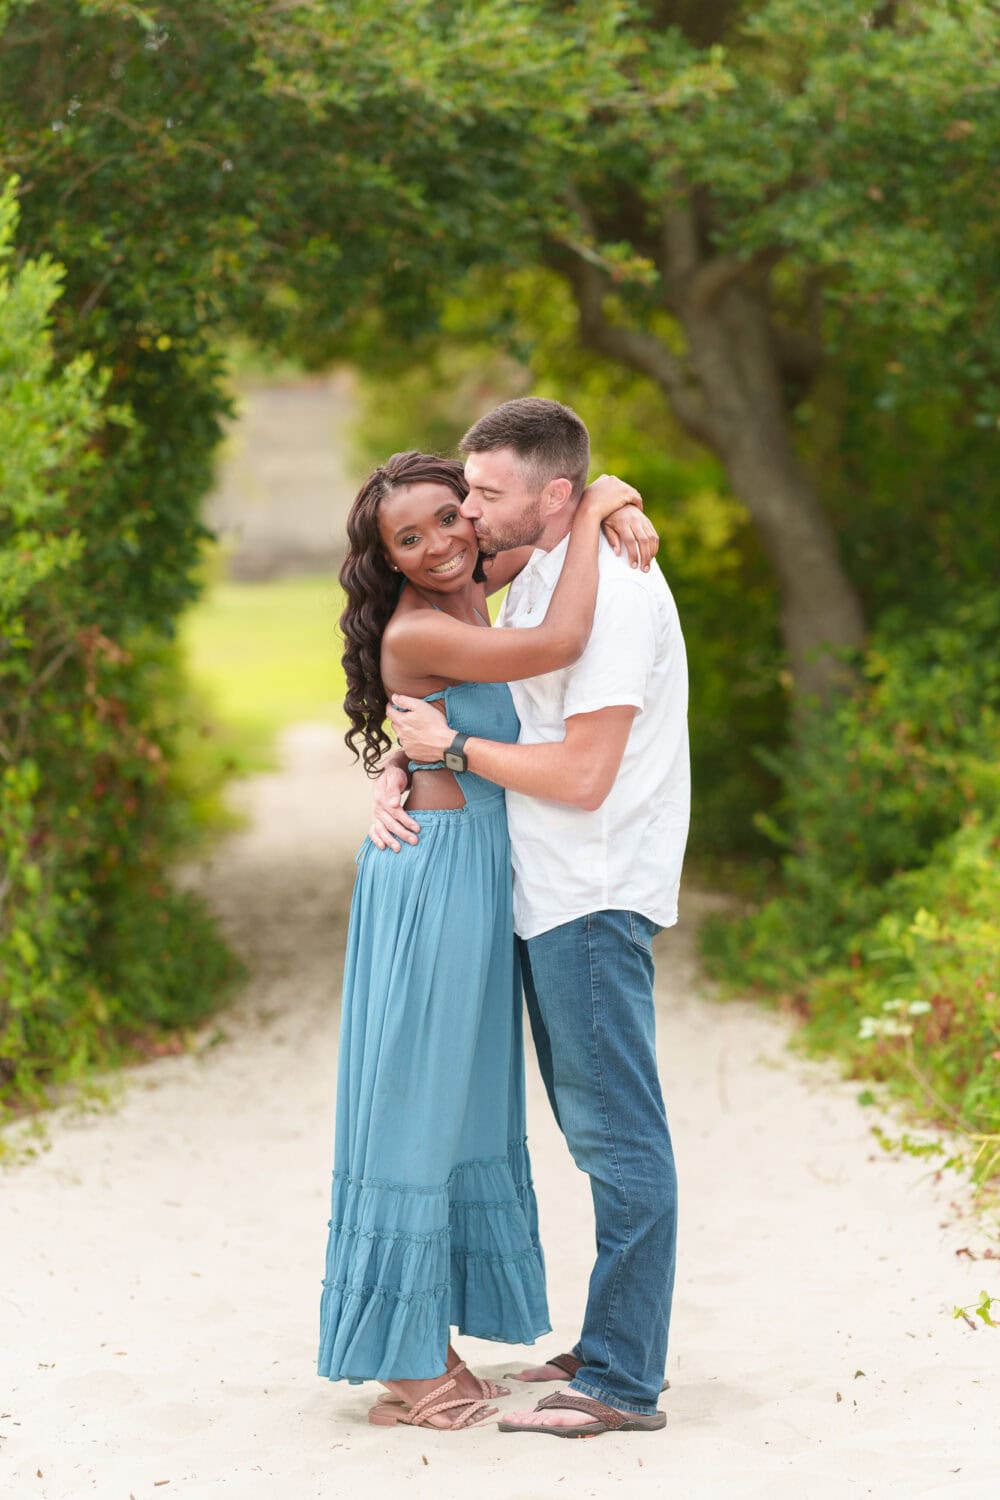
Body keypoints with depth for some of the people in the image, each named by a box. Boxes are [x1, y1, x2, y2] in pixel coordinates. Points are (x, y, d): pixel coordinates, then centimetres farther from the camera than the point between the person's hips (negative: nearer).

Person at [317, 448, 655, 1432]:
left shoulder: (466, 592, 6)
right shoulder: (416, 632, -19)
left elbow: (546, 520, 20)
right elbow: (559, 644, -29)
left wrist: (620, 507, -2)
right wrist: (592, 511, -17)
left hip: (476, 872, 9)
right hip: (432, 876, -9)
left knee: (460, 1103, 13)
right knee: (416, 1100, -3)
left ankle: (428, 1347, 21)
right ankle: (406, 1363, 5)